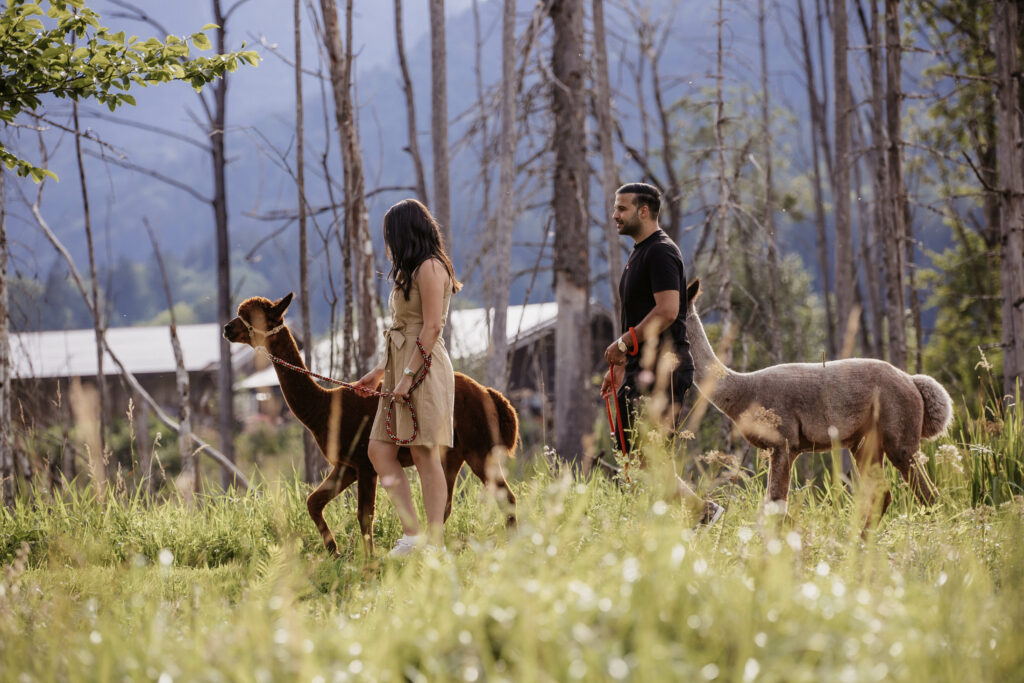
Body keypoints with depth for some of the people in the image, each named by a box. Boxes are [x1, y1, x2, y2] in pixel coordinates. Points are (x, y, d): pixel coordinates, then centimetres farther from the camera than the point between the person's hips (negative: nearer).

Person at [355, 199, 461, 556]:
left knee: (425, 456, -9)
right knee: (380, 451, 3)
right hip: (400, 366, 10)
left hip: (424, 367, -10)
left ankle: (435, 543, -7)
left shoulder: (430, 268, -9)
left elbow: (432, 327, -16)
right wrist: (379, 372, 22)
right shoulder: (411, 272, 20)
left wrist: (408, 376, -19)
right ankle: (412, 534, 3)